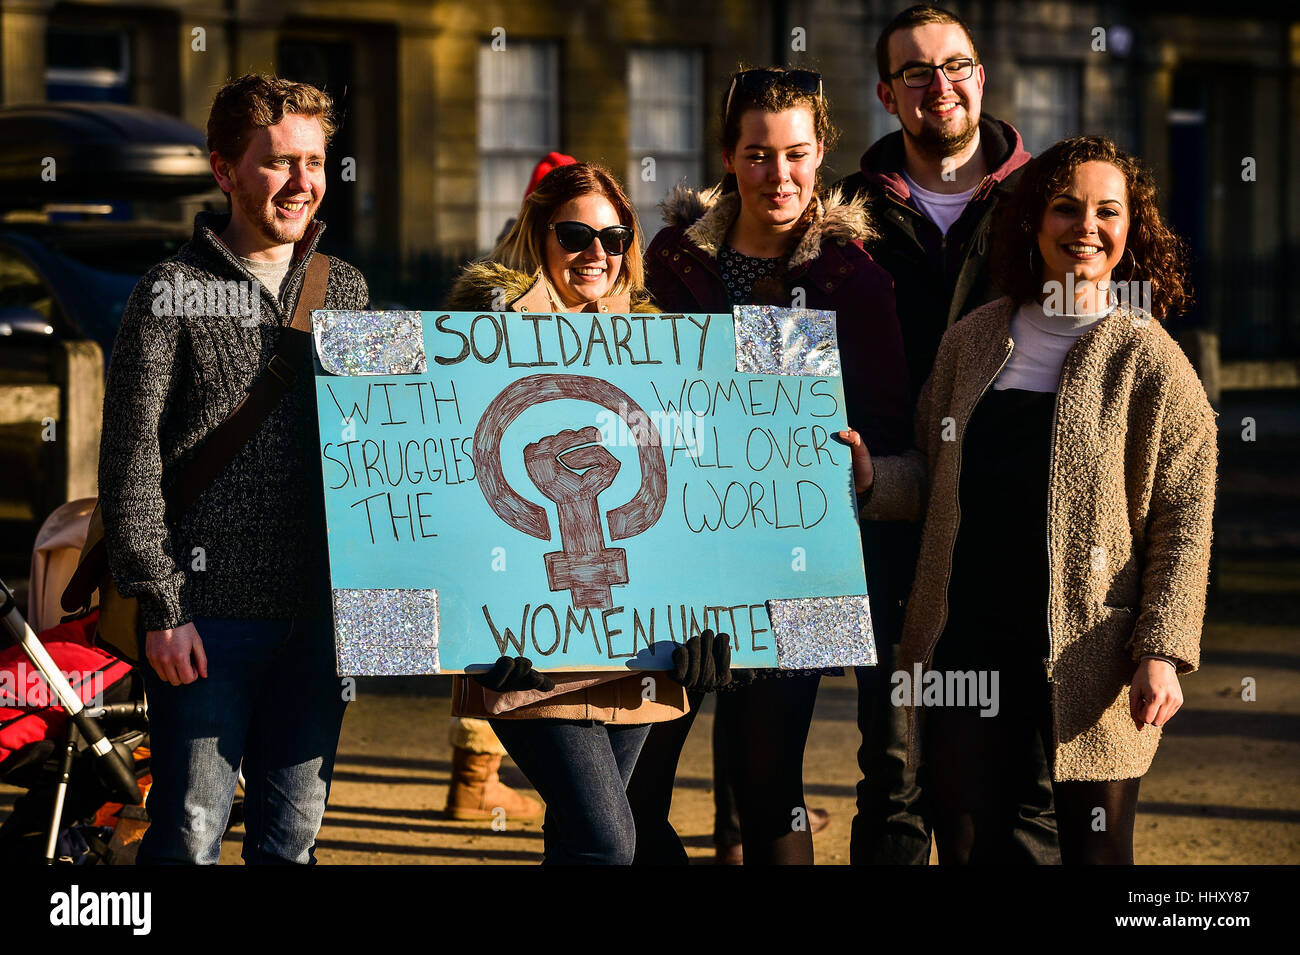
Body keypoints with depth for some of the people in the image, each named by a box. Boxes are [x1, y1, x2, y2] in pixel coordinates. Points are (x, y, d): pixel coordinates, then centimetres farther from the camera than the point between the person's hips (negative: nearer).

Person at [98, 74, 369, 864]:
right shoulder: (173, 294, -1)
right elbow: (131, 461, -4)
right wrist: (161, 605, -11)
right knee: (191, 834, -3)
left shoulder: (347, 291, 12)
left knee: (295, 835, 9)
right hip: (207, 615, -4)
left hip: (316, 614, 4)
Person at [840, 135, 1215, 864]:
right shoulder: (972, 343, 10)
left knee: (1096, 847, 3)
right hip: (969, 638, 4)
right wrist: (870, 476, -1)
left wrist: (1162, 650, -15)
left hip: (1090, 656, -4)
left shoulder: (1149, 360, -3)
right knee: (968, 845, 6)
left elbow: (1184, 521, -6)